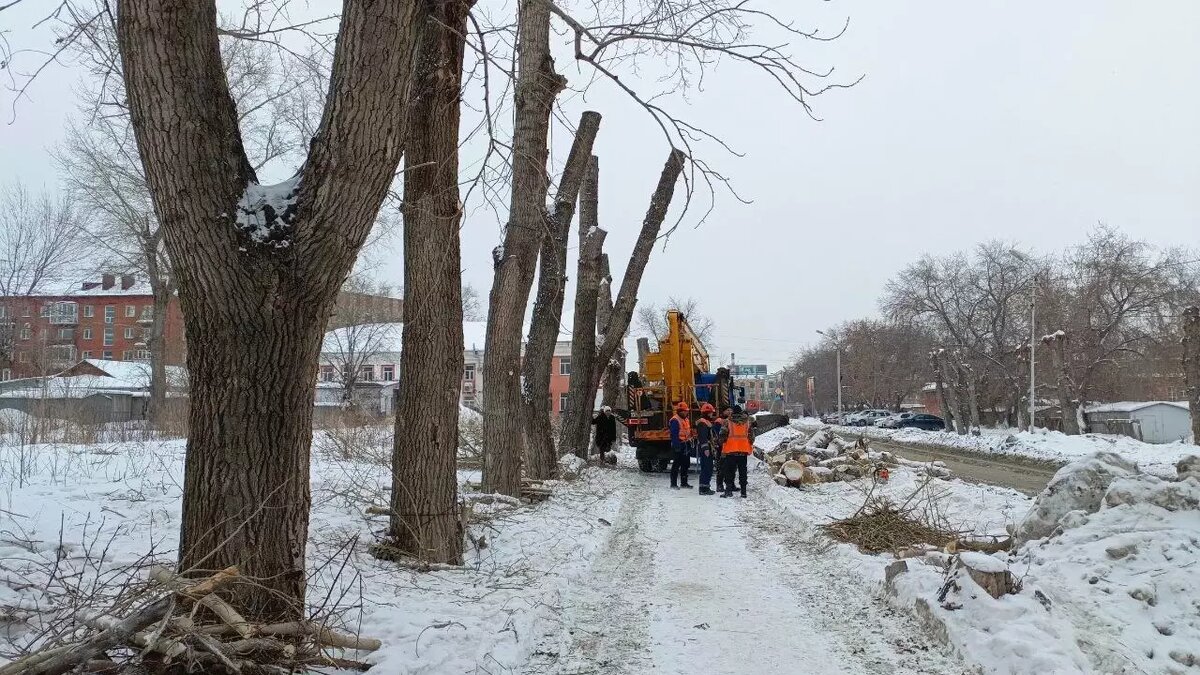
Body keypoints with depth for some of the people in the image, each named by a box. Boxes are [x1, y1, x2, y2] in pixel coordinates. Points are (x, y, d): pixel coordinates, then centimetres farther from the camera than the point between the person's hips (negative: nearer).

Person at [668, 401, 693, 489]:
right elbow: (674, 435, -20)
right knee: (676, 464, -5)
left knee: (685, 463, 13)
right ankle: (673, 484, 1)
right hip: (679, 445, -9)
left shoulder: (686, 420, 16)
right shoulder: (675, 420, -15)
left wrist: (690, 441, 17)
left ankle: (684, 483, 23)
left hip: (685, 444, 9)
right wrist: (676, 446, -23)